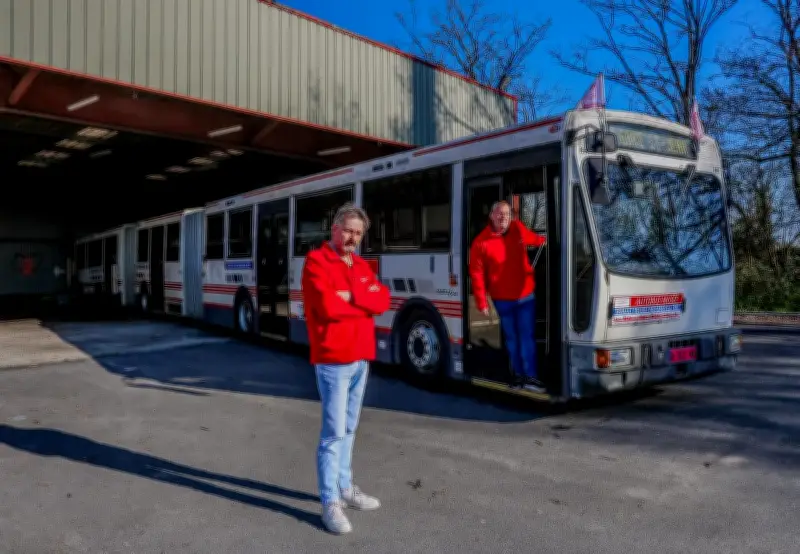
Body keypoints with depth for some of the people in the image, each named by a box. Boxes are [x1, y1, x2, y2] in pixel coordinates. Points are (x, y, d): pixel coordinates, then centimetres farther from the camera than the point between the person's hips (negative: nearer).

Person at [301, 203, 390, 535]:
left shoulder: (362, 265, 14)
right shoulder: (316, 262, -9)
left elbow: (383, 300, 0)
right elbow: (327, 306, -23)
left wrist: (351, 296, -16)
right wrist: (366, 301, -8)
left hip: (361, 358, 7)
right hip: (333, 360, -7)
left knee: (349, 429, 16)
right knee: (334, 432, -4)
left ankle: (345, 488, 29)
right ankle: (330, 503, 5)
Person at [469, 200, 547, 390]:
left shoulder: (518, 229, -3)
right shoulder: (481, 242, -13)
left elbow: (535, 239, 22)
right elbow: (477, 274, -11)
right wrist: (482, 302, -11)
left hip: (526, 295, 2)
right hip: (502, 300, -2)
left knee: (527, 336, 5)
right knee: (511, 337, 13)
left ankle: (530, 375, 13)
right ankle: (518, 373, 27)